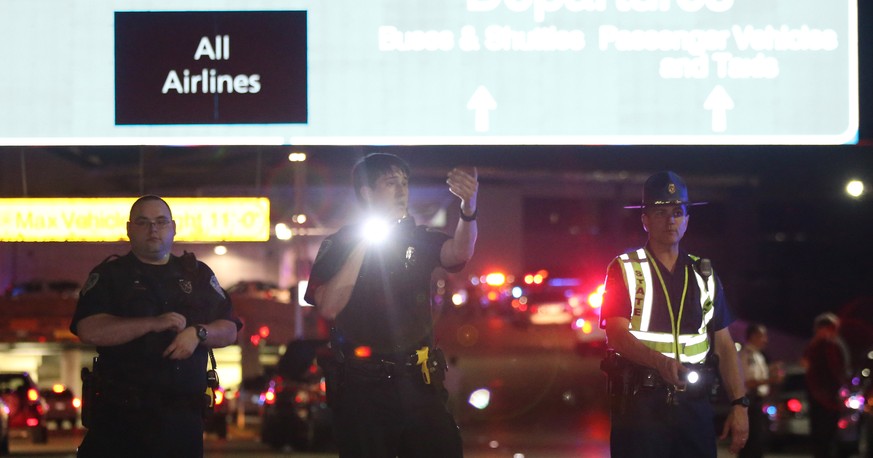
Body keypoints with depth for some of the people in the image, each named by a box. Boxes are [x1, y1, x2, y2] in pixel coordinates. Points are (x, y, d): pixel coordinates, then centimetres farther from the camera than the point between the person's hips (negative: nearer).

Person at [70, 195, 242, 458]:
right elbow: (90, 331, -10)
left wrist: (198, 333, -10)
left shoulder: (197, 275, 15)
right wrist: (153, 323, -18)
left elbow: (229, 331, 12)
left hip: (184, 414, 3)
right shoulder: (109, 275, 5)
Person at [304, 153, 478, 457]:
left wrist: (468, 206, -33)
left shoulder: (417, 240, 8)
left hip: (417, 384, 2)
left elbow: (460, 253, -13)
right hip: (361, 387, -2)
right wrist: (364, 244, -13)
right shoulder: (338, 246, 1)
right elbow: (329, 308, -14)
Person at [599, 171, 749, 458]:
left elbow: (724, 344, 15)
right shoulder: (625, 270, 3)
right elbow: (616, 334, -9)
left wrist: (739, 404, 4)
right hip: (640, 401, -4)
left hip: (694, 402, 4)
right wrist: (660, 361, -28)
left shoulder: (704, 274, 15)